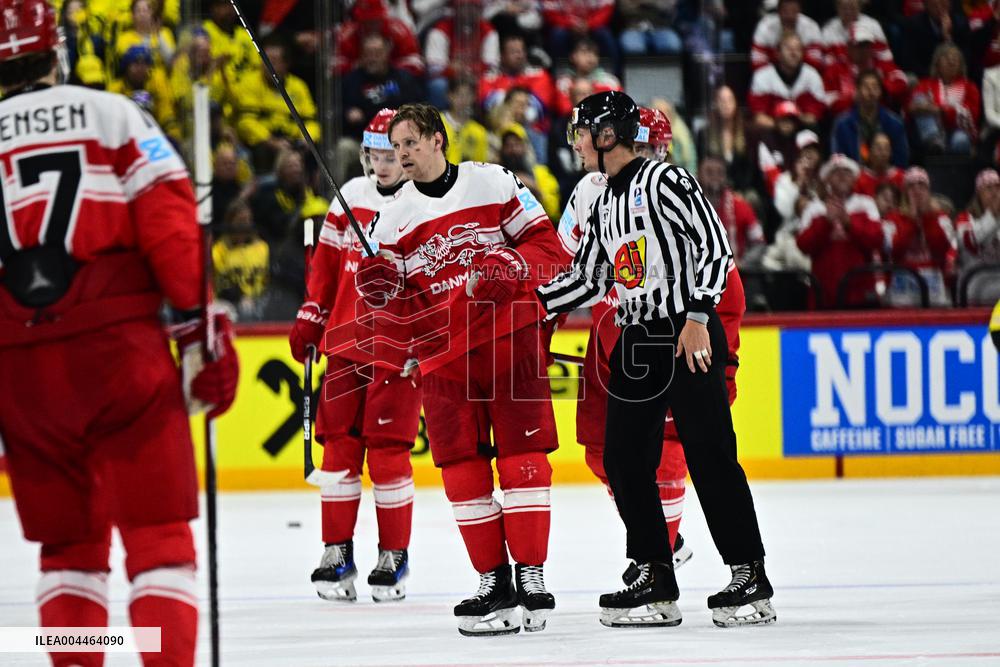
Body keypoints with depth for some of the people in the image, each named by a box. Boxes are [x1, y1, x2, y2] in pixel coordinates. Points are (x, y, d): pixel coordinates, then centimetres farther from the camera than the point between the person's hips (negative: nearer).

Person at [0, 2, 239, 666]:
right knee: (160, 532, 1)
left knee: (67, 543, 16)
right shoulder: (112, 115, 5)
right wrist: (199, 329, -4)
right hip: (119, 346, -2)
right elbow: (171, 222, -6)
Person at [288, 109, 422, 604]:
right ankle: (337, 554, 10)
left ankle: (394, 558, 6)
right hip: (346, 341, 4)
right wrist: (310, 319, 13)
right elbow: (327, 263, 15)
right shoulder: (352, 196, 8)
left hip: (399, 350, -4)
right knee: (340, 446, 3)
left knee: (388, 451, -5)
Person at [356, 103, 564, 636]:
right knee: (462, 469, 0)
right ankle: (493, 582, 7)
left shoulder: (492, 182, 2)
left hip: (510, 338, -3)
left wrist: (509, 267, -18)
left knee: (522, 457, -7)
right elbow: (396, 300, 6)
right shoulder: (393, 216, 10)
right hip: (442, 356, 3)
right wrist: (380, 284, -17)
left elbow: (546, 246, 1)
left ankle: (531, 576, -3)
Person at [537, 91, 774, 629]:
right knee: (624, 459, 4)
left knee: (709, 454, -8)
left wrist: (698, 317, -21)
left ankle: (751, 579, -2)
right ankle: (655, 581, 11)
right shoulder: (604, 205, 16)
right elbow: (588, 280, 20)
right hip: (636, 342, 9)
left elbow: (715, 244, -15)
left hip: (690, 338, -9)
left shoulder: (664, 181, -10)